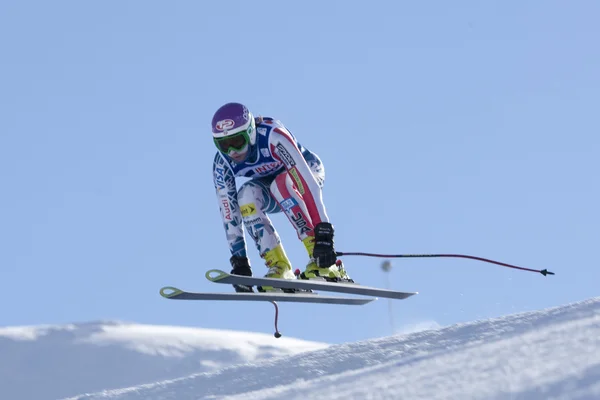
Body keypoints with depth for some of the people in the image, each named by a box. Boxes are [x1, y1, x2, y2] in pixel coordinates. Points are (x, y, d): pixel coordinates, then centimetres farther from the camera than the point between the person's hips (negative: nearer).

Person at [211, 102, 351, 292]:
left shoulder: (273, 136, -38)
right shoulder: (222, 164, -24)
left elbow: (307, 182, -42)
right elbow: (228, 213, -20)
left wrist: (323, 232, -49)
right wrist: (239, 261, -23)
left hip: (309, 172, -4)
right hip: (270, 186, 4)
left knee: (279, 184, -37)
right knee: (246, 195, -29)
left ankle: (320, 261, -33)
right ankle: (279, 269, -23)